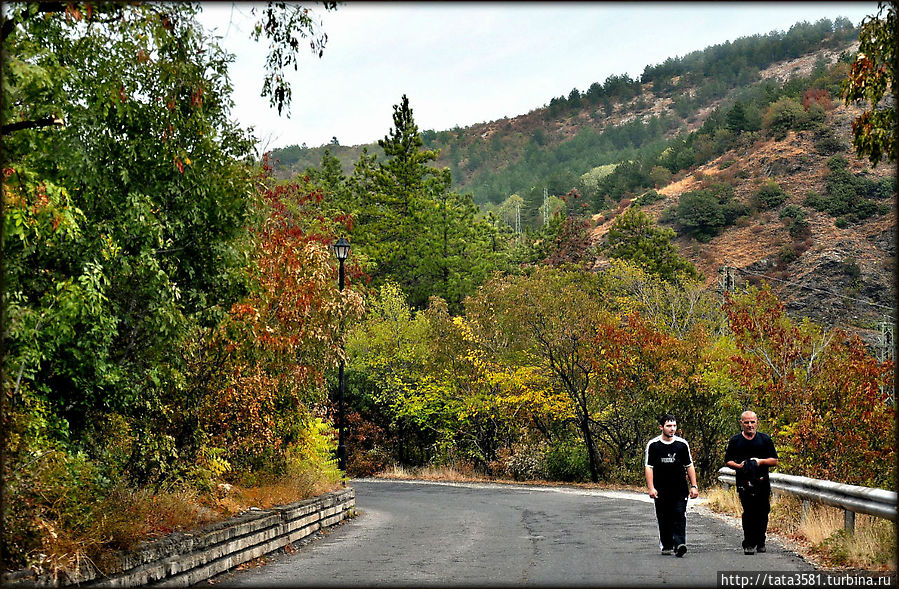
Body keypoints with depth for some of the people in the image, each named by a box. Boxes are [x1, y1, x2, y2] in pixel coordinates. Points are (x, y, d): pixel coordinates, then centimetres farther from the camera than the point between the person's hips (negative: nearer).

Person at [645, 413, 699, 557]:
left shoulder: (682, 444, 6)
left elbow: (689, 466, 12)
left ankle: (679, 544, -18)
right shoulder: (653, 445, 2)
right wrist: (651, 488, -8)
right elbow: (649, 467, 1)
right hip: (661, 490, 0)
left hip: (680, 489, 0)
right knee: (663, 518, 6)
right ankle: (666, 545, 18)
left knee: (679, 515, -12)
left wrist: (694, 486, 6)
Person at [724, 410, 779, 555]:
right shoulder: (735, 441, 11)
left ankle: (760, 542, 20)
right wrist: (738, 466, -8)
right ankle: (748, 544, -11)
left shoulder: (765, 439, 12)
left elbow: (774, 460, 11)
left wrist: (761, 461, -7)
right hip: (744, 482, -2)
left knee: (762, 513, 3)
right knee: (749, 512, -14)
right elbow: (728, 461, 12)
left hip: (762, 482, 2)